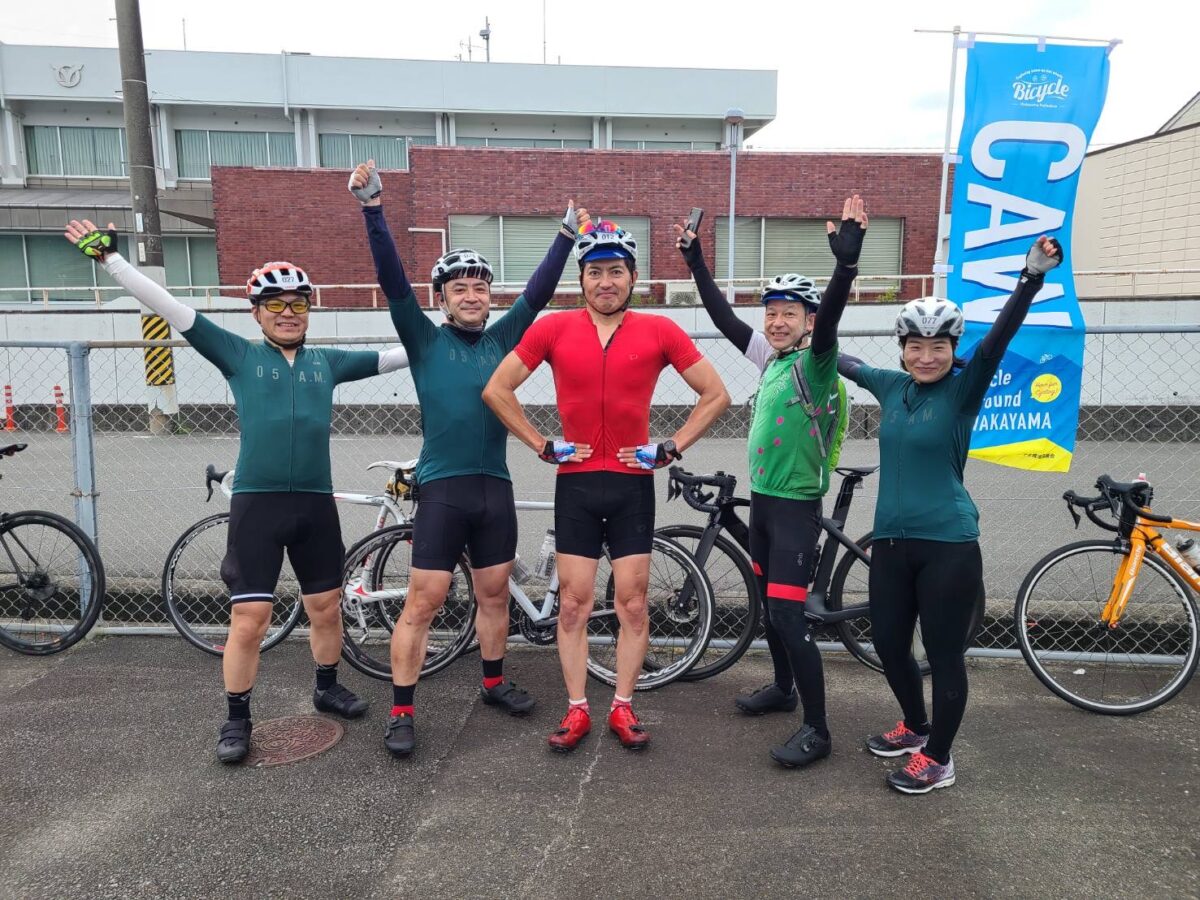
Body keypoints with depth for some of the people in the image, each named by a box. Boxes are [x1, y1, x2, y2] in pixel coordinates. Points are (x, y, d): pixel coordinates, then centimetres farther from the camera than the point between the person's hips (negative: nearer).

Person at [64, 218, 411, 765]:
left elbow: (390, 358, 16)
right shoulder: (239, 356, 4)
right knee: (248, 620, -2)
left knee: (326, 608, 13)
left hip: (315, 503, 3)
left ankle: (327, 688, 36)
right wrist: (108, 257, -3)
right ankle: (237, 719, 17)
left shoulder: (326, 362, 11)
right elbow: (170, 309, 1)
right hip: (257, 503, -3)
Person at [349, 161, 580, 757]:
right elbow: (393, 280, -10)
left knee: (495, 593, 16)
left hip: (495, 486, 4)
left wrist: (567, 235, 0)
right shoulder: (424, 340, 0)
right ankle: (401, 711, 11)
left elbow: (539, 290, 4)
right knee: (423, 601, -1)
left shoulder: (502, 338, 8)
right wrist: (373, 209, -18)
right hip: (442, 488, -4)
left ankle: (494, 683, 34)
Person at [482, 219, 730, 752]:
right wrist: (543, 446, -1)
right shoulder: (553, 329, -1)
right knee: (573, 603, 6)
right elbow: (497, 390, 4)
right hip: (575, 482, 1)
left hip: (633, 483, 0)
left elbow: (716, 394, 4)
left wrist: (671, 449, -3)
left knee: (632, 603, 6)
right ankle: (576, 710, 19)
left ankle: (623, 708, 21)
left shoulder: (659, 331, -2)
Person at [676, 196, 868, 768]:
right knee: (767, 603, 19)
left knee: (787, 615, -8)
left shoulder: (815, 361, -13)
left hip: (796, 505, -8)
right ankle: (783, 688, 39)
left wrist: (846, 261, -44)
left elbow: (830, 316, -33)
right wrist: (695, 261, 16)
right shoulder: (770, 357, 7)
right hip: (762, 497, 8)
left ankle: (817, 730, 5)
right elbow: (724, 318, 13)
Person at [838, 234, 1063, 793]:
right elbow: (842, 362, 23)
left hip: (948, 544, -5)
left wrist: (1033, 277, -35)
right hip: (891, 541, 5)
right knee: (888, 644, 14)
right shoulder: (892, 387, 7)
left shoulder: (963, 390, -5)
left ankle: (938, 759, 23)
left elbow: (998, 339, -22)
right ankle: (916, 726, 40)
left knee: (944, 654, 5)